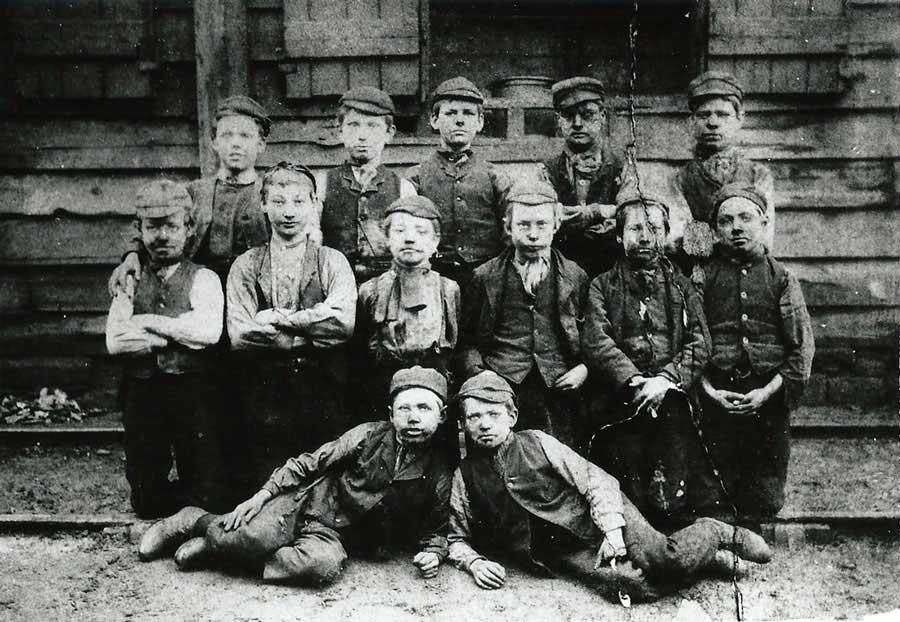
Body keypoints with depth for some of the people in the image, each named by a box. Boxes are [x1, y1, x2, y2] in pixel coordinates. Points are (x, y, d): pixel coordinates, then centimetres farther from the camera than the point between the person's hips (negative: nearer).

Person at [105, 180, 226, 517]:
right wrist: (178, 334, -11)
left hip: (193, 396, -3)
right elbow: (115, 341, -4)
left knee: (204, 500, -2)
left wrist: (149, 322, -9)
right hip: (142, 396, 3)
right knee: (147, 503, 6)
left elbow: (208, 331, -17)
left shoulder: (203, 279, 2)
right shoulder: (130, 282, 11)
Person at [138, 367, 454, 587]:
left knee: (324, 565, -34)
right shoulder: (368, 435, -6)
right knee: (257, 536, -32)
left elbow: (435, 529, 11)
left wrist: (433, 552, -12)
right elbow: (308, 464, -1)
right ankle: (197, 522, 2)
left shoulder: (437, 474, -3)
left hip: (334, 537, 1)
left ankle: (218, 548, -14)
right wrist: (260, 496, -7)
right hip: (304, 503, -1)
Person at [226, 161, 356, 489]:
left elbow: (343, 322, -14)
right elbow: (239, 335, -6)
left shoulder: (332, 262, 4)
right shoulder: (246, 265, 7)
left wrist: (275, 318, -11)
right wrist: (313, 334, -9)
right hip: (264, 399, 1)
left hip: (323, 397, -1)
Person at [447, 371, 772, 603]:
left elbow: (595, 480, -3)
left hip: (593, 516, -1)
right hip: (562, 551, 1)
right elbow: (459, 539, 12)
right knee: (625, 583, -28)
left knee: (667, 559, -24)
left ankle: (713, 535, 10)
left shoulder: (537, 442, -1)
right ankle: (711, 558, -6)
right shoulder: (464, 476, 4)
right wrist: (475, 562, -9)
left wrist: (613, 531, -14)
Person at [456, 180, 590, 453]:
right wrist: (478, 374, -3)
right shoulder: (485, 277, 10)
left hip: (560, 392, 1)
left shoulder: (576, 277, 12)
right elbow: (466, 339, 12)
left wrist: (584, 368, 0)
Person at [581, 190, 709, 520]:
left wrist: (666, 379, -12)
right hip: (620, 406, -1)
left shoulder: (682, 286, 18)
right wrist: (635, 381, -16)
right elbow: (596, 341, -3)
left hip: (672, 405, 1)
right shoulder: (602, 286, 12)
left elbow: (699, 343, 5)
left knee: (670, 502, -7)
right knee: (631, 506, -2)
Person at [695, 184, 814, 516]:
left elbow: (803, 347, 3)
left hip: (769, 402, 1)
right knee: (712, 504, 1)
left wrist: (767, 391, -9)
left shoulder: (781, 278, 8)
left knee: (765, 503, 6)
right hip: (715, 400, -1)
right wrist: (710, 390, -9)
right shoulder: (703, 275, 6)